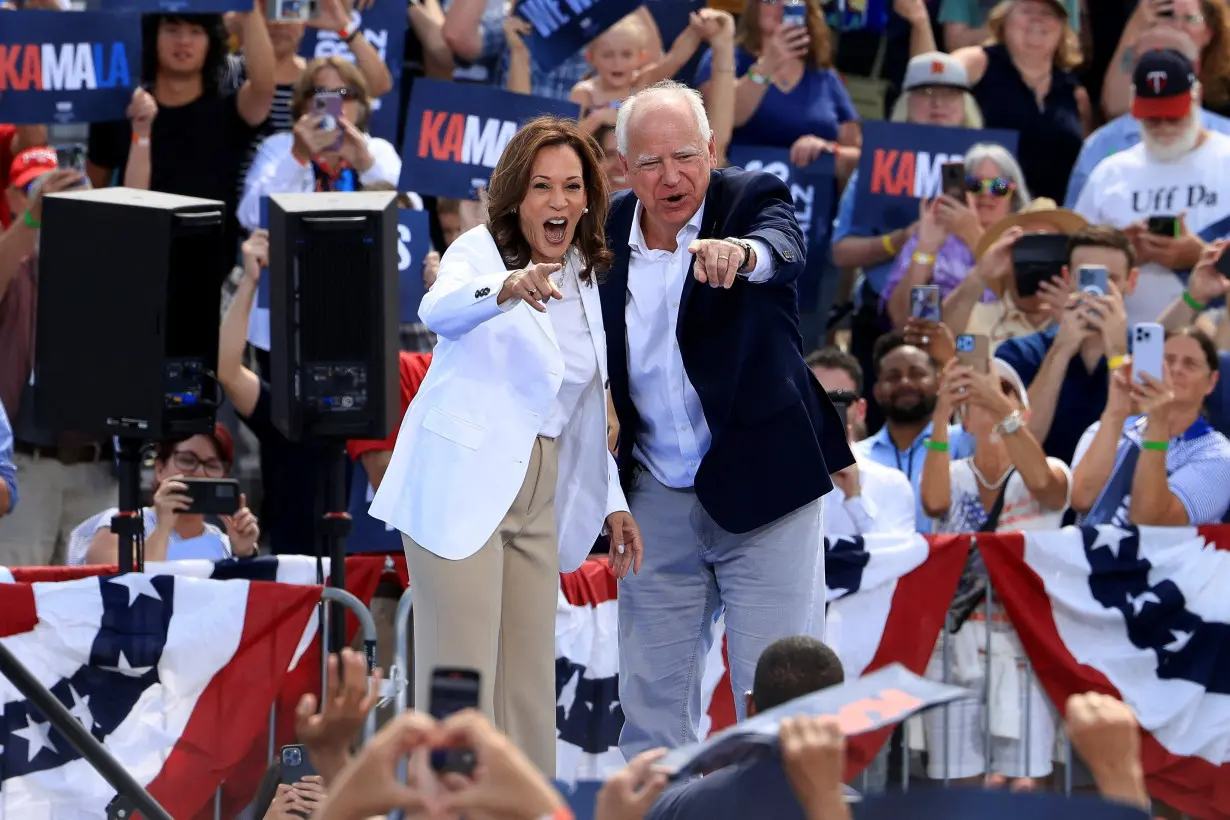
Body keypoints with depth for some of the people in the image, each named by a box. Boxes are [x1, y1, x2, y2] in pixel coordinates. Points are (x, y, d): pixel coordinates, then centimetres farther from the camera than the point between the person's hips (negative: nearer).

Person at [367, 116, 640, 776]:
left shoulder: (587, 282, 13)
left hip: (540, 497, 7)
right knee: (461, 682, -10)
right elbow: (439, 310, -29)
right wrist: (504, 289, -49)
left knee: (530, 686, 7)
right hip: (461, 488, -7)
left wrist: (612, 502, 14)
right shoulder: (479, 251, -6)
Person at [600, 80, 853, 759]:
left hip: (760, 485, -4)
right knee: (651, 701, 8)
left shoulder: (752, 199, -9)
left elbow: (786, 250, -32)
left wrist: (741, 252, -55)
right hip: (657, 497, 4)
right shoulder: (607, 232, 3)